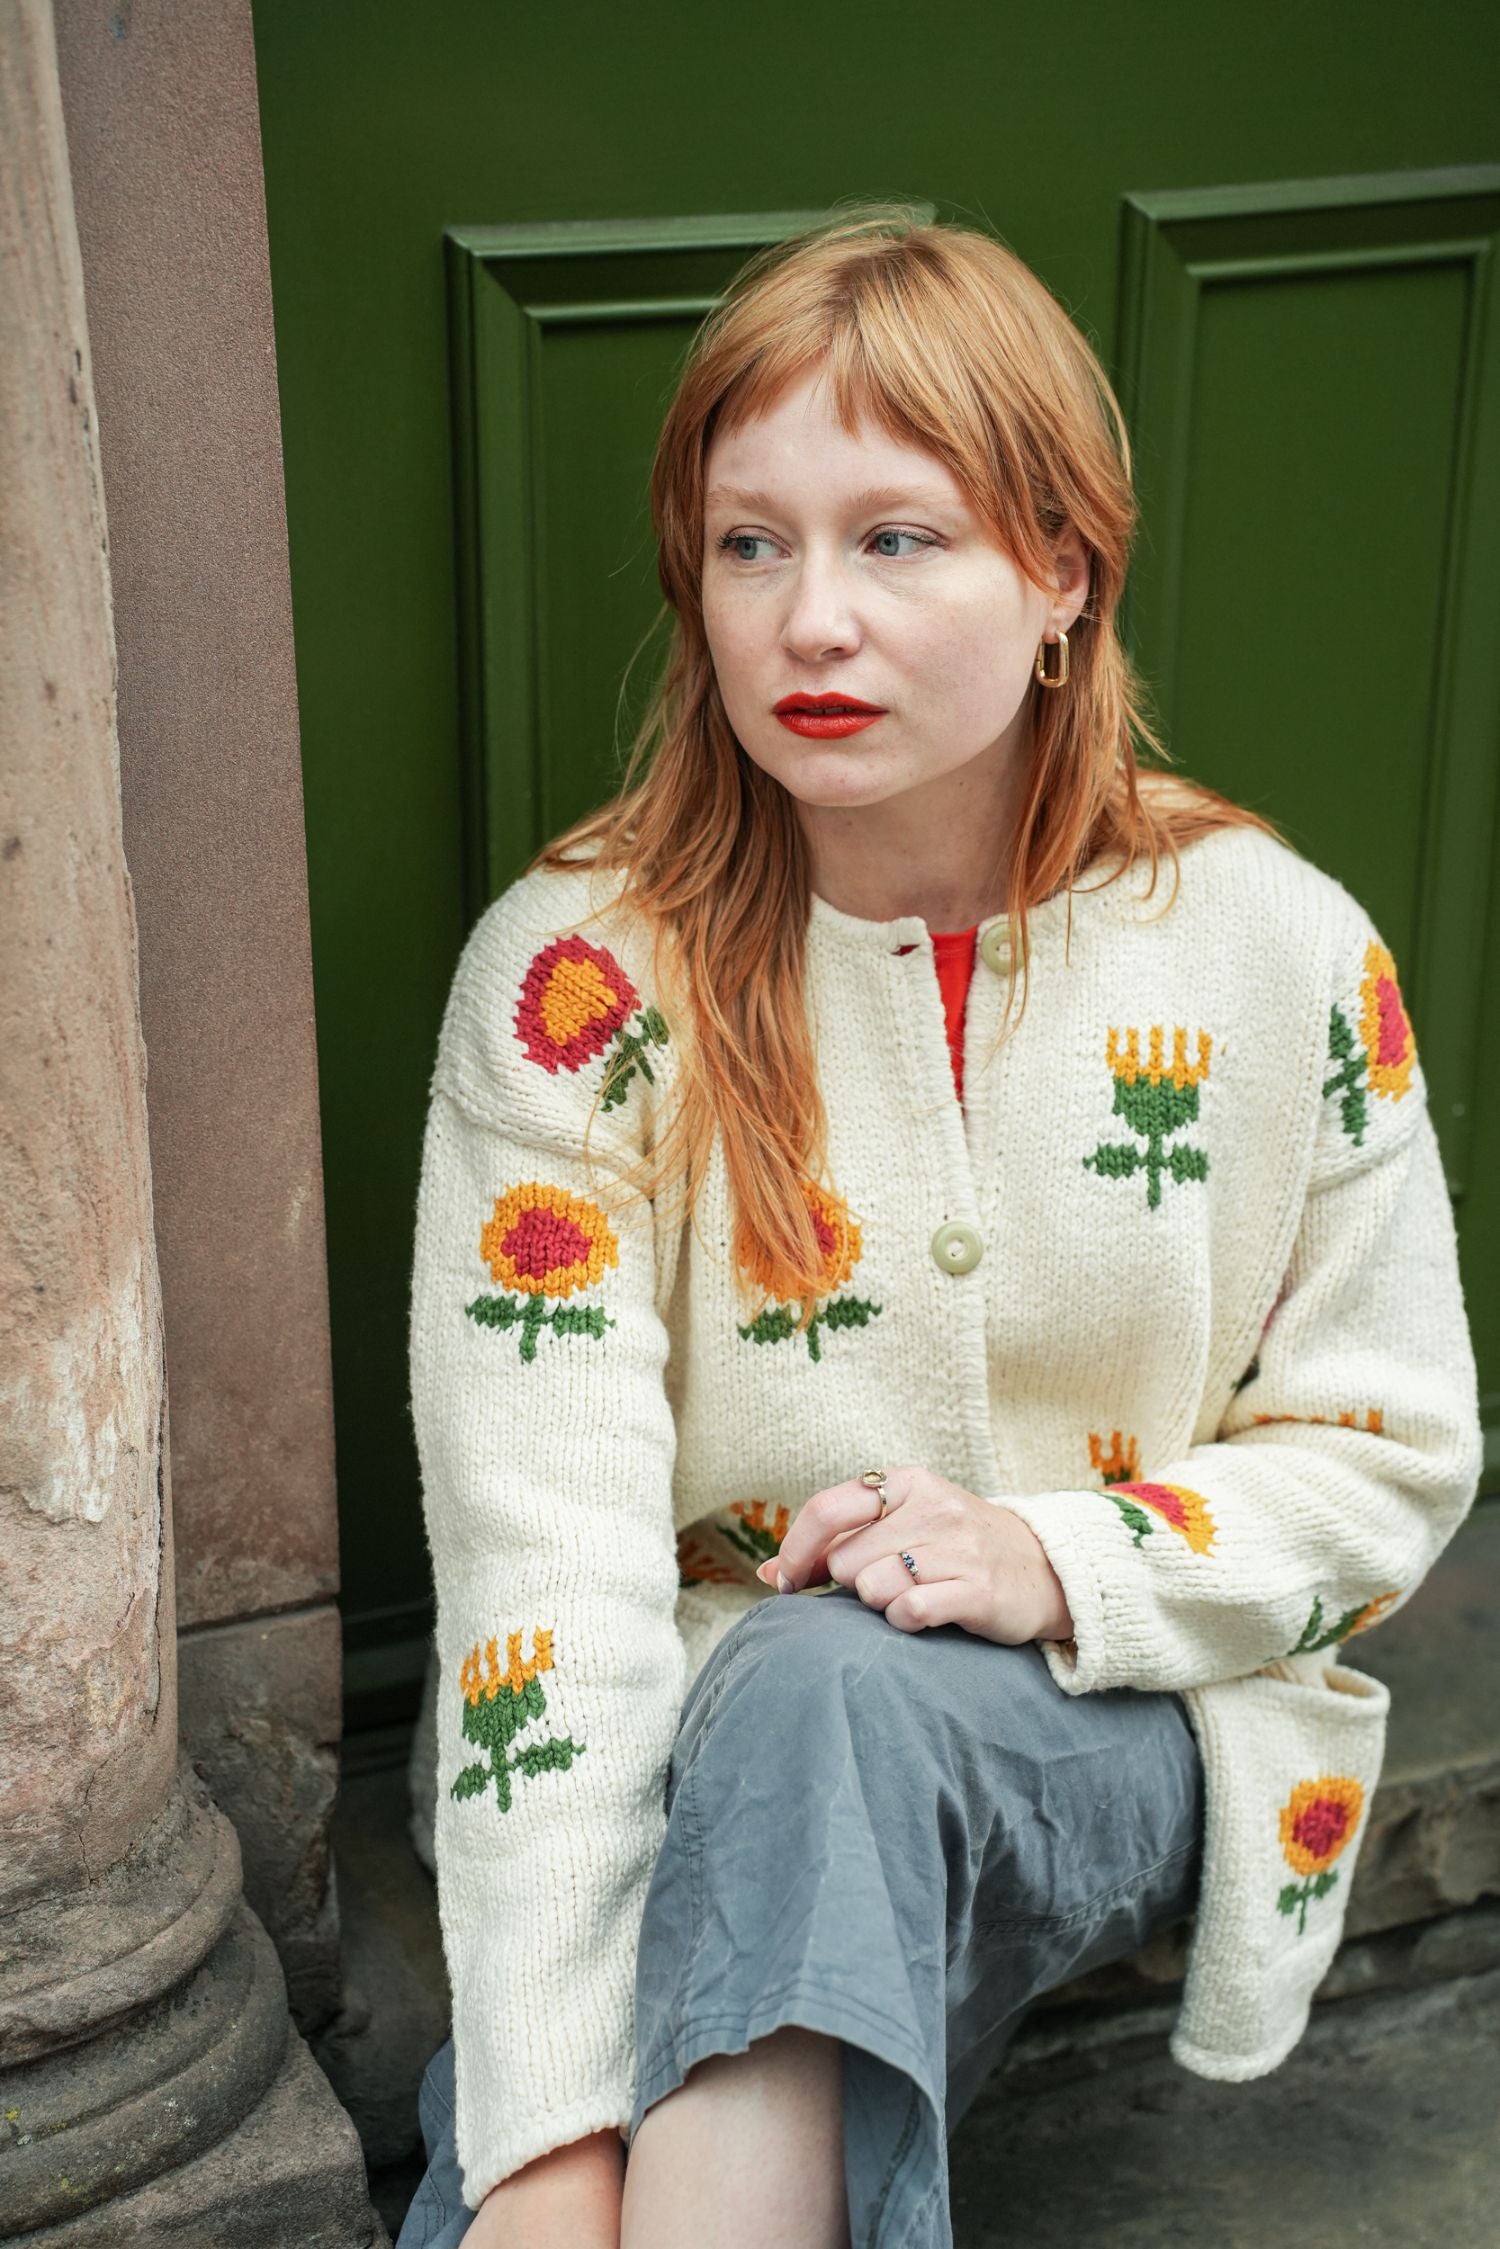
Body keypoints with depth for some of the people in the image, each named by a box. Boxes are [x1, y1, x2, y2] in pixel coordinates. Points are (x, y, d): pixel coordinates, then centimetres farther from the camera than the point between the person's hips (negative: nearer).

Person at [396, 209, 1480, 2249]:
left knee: (829, 1691, -34)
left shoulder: (1284, 954, -5)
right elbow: (542, 1545, -17)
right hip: (701, 1755, 0)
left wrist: (1065, 1563, -16)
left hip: (1120, 1736, 1)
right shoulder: (575, 974, -10)